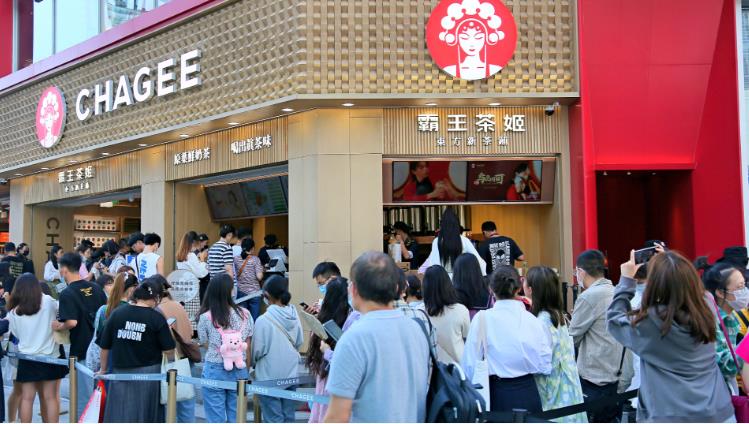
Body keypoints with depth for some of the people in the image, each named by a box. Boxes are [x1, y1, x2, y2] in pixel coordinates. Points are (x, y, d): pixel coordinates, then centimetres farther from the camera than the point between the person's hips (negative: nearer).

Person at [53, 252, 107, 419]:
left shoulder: (67, 294, -15)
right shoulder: (95, 288, 5)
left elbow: (72, 322, -24)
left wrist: (58, 327, -6)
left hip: (81, 350, -6)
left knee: (84, 394, 3)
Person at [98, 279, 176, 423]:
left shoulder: (116, 313, 0)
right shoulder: (157, 318, -9)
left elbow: (104, 346, 4)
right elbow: (168, 350, -10)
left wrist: (103, 369, 17)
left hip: (121, 372, 2)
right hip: (148, 373, -2)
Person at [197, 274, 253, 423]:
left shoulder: (205, 318, -10)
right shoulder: (244, 314, -4)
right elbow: (248, 348, 1)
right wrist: (246, 372, 12)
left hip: (214, 371, -2)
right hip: (239, 371, 2)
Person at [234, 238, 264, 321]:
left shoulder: (236, 259, 1)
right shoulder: (255, 259, -7)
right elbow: (259, 277, -13)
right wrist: (262, 270, 6)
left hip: (241, 292, 3)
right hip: (254, 292, -3)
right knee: (255, 319, 2)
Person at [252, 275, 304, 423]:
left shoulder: (263, 320, -20)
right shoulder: (294, 316, -5)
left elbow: (257, 350, -12)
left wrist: (253, 363, 9)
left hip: (270, 378, -5)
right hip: (291, 374, 5)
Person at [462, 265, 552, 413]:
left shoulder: (482, 319, -11)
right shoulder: (533, 320, -4)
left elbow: (470, 365, -9)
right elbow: (545, 366, 1)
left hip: (497, 395, -2)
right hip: (528, 394, 2)